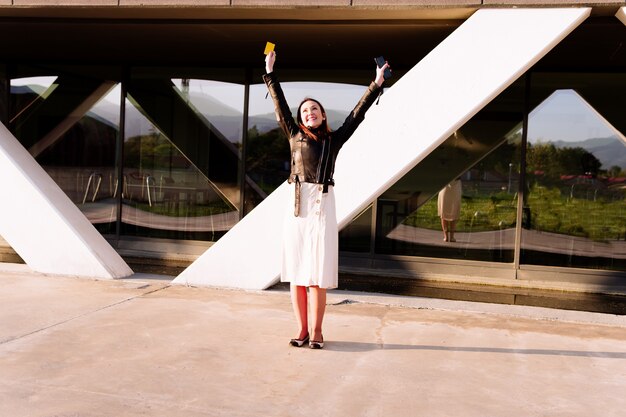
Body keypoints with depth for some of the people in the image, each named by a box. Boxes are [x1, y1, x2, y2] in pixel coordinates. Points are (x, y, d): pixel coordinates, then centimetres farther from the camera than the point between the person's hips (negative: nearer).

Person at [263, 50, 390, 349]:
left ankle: (316, 331, 7)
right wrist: (270, 72, 16)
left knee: (317, 274, -2)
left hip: (322, 206, -1)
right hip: (296, 205, 1)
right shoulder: (295, 135, 13)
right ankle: (302, 330, 10)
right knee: (295, 271, 2)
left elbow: (357, 113, 13)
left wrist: (377, 83, 14)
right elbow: (280, 104, 15)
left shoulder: (334, 139, 12)